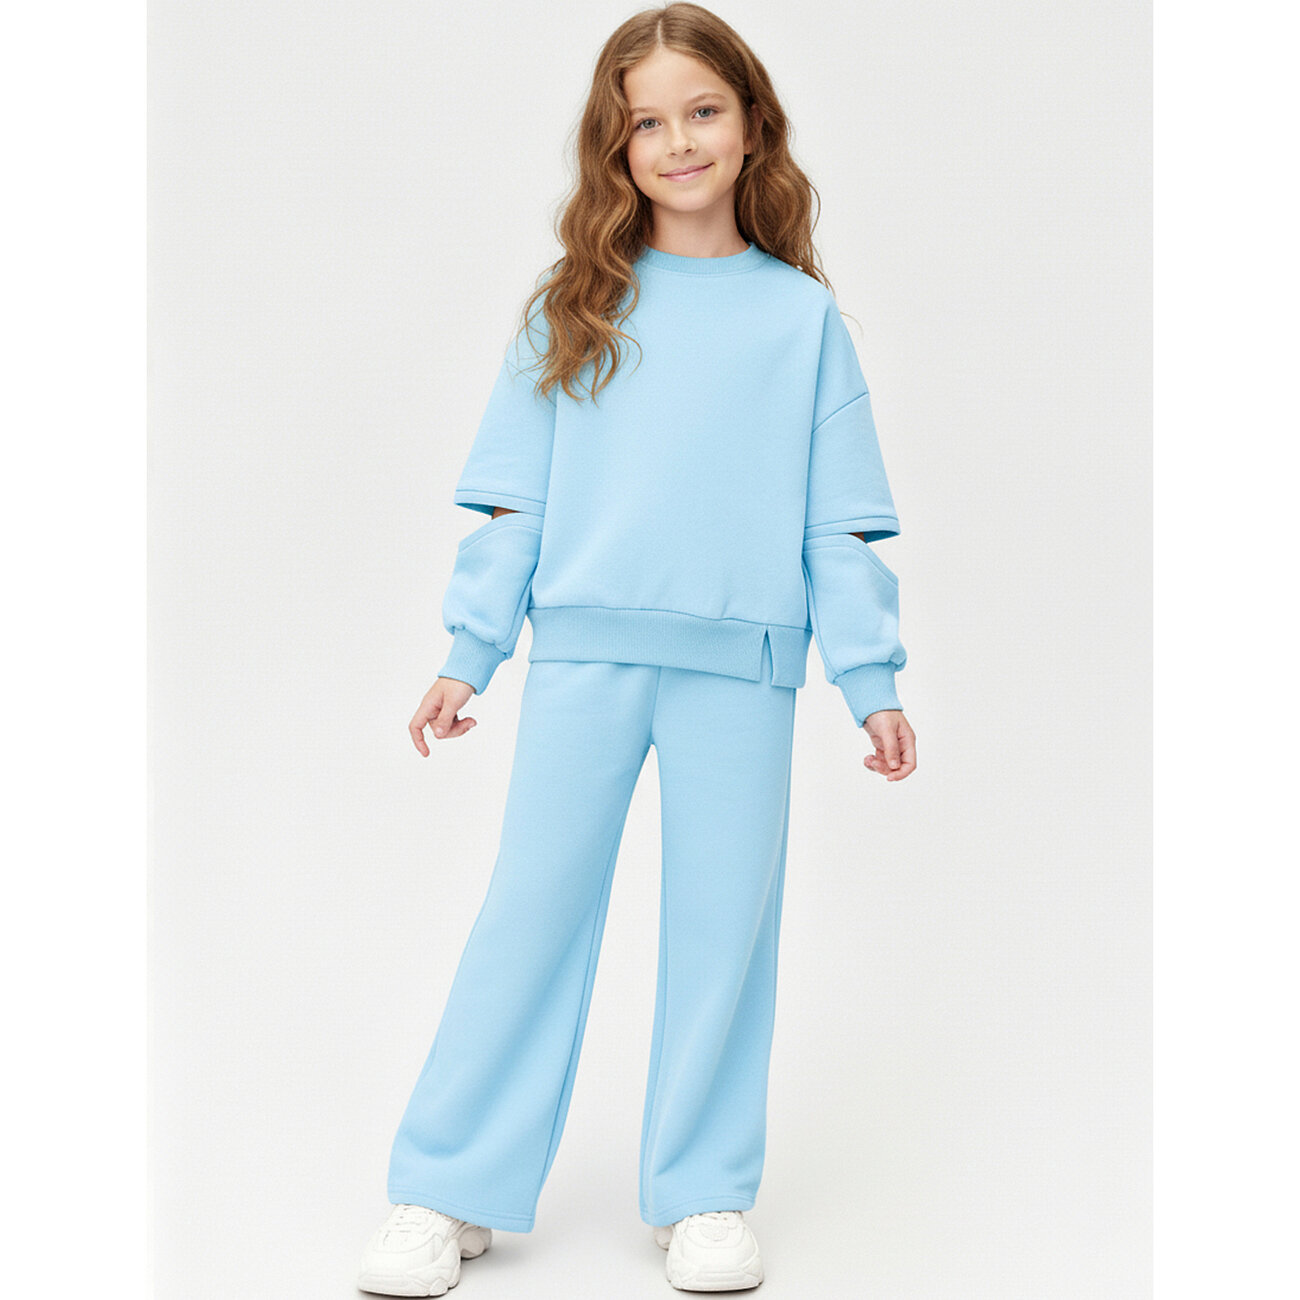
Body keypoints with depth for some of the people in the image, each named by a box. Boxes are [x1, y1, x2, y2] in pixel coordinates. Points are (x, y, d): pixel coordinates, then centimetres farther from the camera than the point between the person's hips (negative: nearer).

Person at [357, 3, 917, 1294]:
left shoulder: (802, 315, 7)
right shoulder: (573, 308, 8)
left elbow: (839, 520, 6)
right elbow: (516, 498, 8)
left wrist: (871, 677, 1)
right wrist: (469, 652, 3)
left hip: (742, 664, 0)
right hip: (584, 650, 0)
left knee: (723, 919, 6)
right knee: (533, 904, 3)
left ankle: (703, 1195, 20)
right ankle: (446, 1191, 12)